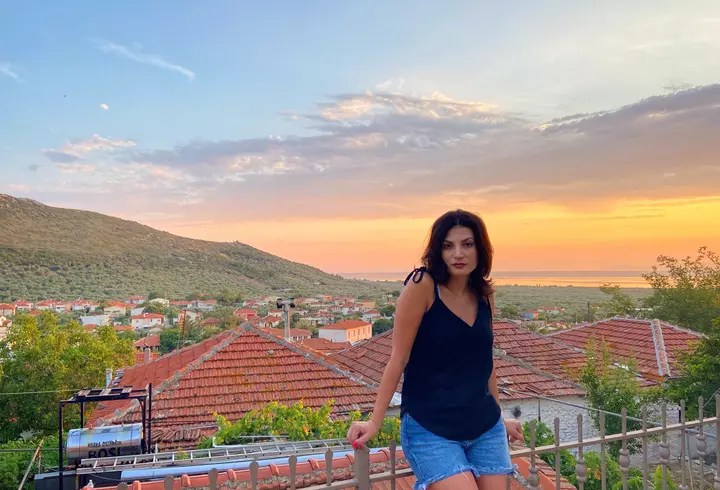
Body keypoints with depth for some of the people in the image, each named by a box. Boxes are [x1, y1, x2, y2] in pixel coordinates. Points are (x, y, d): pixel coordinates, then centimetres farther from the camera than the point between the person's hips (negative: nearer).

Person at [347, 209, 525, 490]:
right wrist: (374, 422, -11)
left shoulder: (484, 296, 4)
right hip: (430, 429, -6)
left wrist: (500, 419, 23)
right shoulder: (422, 285, -13)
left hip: (486, 428, 6)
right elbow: (399, 357, -11)